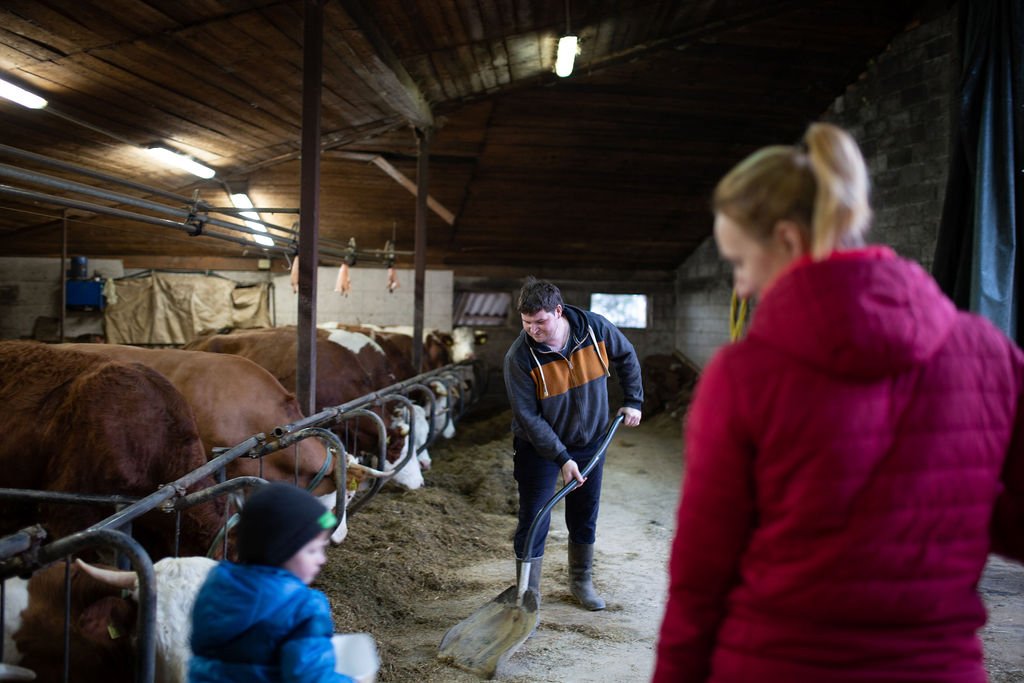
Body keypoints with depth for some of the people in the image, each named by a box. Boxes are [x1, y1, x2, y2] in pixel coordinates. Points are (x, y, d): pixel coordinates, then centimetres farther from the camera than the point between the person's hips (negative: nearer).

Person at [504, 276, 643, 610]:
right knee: (533, 520, -4)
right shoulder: (519, 357, -25)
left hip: (590, 441, 3)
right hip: (539, 446, -3)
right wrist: (562, 458, -24)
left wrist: (632, 401, 4)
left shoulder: (595, 328, -17)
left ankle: (581, 581, 35)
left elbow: (626, 357, 5)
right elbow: (528, 417, -21)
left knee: (585, 517, 14)